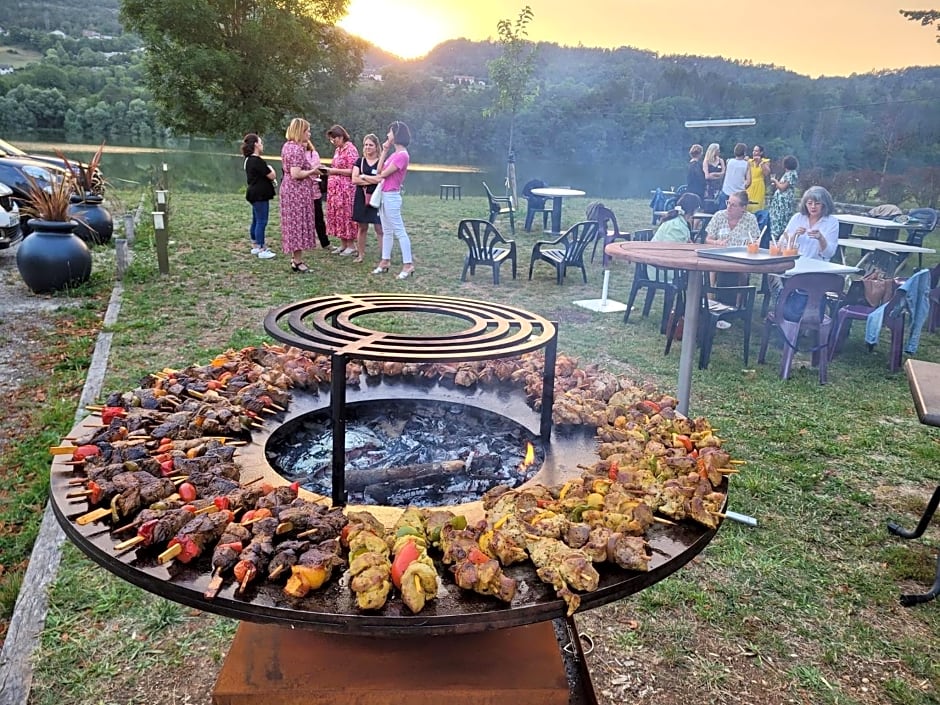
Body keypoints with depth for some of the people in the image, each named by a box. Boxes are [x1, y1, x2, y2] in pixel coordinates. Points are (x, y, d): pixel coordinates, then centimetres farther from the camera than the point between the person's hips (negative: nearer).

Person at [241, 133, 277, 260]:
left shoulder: (249, 160, 13)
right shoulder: (257, 161, -19)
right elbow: (272, 176, -17)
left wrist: (271, 179, 7)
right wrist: (270, 169, 4)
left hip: (254, 194, 10)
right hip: (260, 195, -10)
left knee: (256, 221, 16)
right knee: (262, 222, -7)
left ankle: (255, 246, 25)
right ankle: (262, 250, -5)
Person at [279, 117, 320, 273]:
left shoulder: (287, 146, 12)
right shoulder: (298, 149, -18)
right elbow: (296, 174, -24)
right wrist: (312, 171, -12)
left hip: (288, 188, 10)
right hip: (298, 191, -10)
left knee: (293, 223, 14)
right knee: (299, 224, -4)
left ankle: (295, 258, 21)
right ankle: (297, 262, 2)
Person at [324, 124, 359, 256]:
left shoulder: (351, 149, -10)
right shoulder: (337, 149, 15)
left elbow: (352, 171, -15)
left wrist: (334, 171, -15)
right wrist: (329, 170, 7)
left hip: (346, 188, -8)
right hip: (335, 188, 8)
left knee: (346, 215, -4)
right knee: (337, 215, 8)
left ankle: (351, 246, 4)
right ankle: (343, 244, 16)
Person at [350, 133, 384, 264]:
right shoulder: (359, 161, 9)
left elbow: (380, 179, -14)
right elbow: (354, 180, -2)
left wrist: (363, 176, -4)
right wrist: (372, 180, -10)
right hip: (362, 197, 3)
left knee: (380, 228, -6)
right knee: (362, 228, 8)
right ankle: (361, 255, 17)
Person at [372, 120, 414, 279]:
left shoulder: (402, 155, -17)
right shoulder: (395, 153, 13)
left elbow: (383, 173, -18)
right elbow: (380, 170, 9)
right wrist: (384, 151, 5)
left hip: (392, 196, -10)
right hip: (385, 195, 10)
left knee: (399, 231, -7)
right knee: (387, 231, 14)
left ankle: (408, 264, -4)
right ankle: (385, 261, 22)